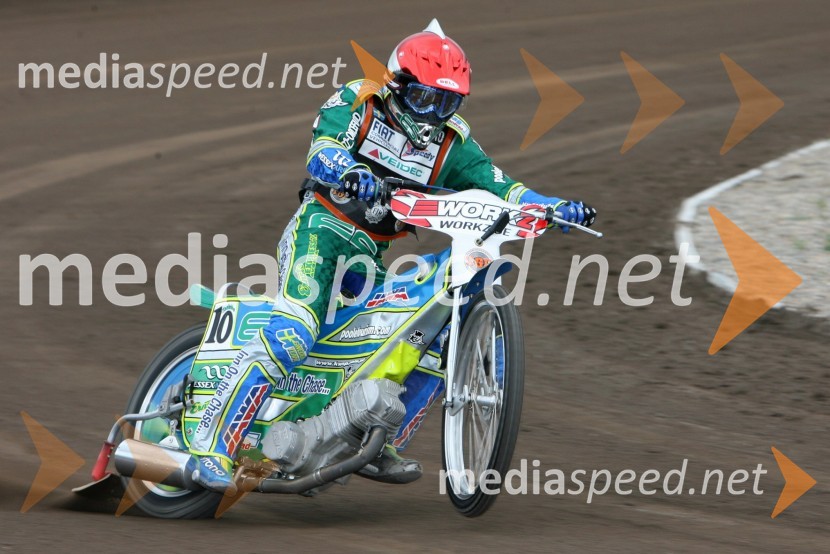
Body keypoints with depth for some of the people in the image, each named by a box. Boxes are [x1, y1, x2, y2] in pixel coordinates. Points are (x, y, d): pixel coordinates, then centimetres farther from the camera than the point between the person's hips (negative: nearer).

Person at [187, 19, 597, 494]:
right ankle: (214, 447, -31)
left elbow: (497, 187, 6)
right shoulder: (355, 104, -1)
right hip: (322, 229, -6)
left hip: (372, 258, 6)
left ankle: (381, 449, 10)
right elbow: (323, 152, -17)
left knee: (438, 349, -2)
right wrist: (349, 173, -40)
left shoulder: (451, 144, 11)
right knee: (291, 335, -30)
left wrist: (558, 209, -10)